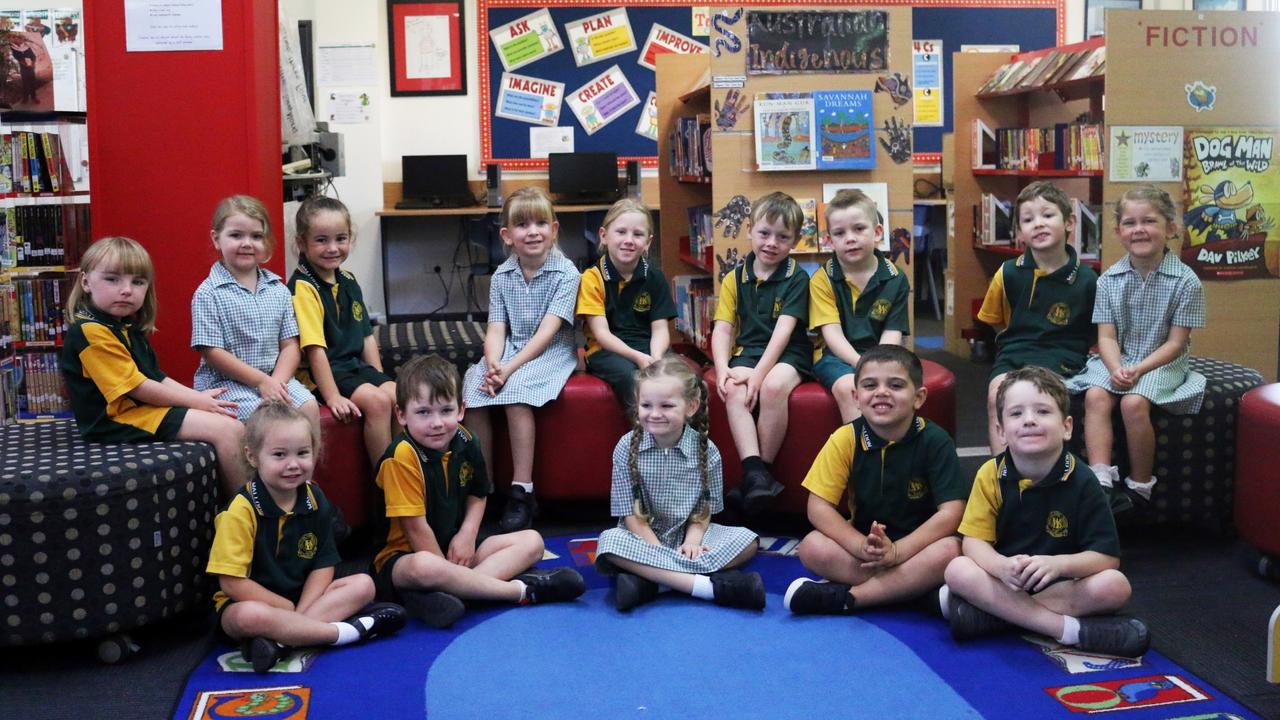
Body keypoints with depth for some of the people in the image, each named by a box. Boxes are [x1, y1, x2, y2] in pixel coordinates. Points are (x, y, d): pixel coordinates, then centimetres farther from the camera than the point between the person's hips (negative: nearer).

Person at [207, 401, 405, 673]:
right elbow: (232, 581, -19)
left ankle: (280, 639, -29)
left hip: (303, 597, 6)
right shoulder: (241, 510, -17)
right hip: (252, 601, -6)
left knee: (363, 584, -11)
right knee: (250, 616, -39)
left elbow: (323, 564, 1)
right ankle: (348, 631, -25)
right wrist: (288, 609, -16)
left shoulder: (315, 500, 0)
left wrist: (299, 614, -15)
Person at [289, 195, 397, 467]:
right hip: (320, 373, -7)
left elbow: (366, 335, 14)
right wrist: (332, 397, -24)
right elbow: (315, 349, -20)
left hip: (355, 365, 8)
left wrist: (380, 380, 7)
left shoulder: (348, 281, 10)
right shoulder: (303, 288, -15)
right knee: (377, 401, -25)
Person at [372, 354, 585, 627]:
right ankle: (522, 590, -27)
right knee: (423, 567, -42)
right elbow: (415, 526, -21)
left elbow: (478, 495, 14)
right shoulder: (403, 456, -22)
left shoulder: (464, 442, -1)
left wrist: (467, 535, -4)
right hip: (403, 556, -8)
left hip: (455, 545, 8)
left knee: (532, 541, -2)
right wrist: (447, 571, -17)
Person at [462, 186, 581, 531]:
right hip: (509, 351, 5)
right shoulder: (501, 277, 6)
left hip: (551, 353, -4)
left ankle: (522, 492, -26)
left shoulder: (566, 273, -8)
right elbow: (496, 329, -1)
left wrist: (510, 368, -25)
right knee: (473, 387, -23)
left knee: (515, 390, -32)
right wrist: (492, 365, -22)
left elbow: (547, 331, -16)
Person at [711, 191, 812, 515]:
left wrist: (759, 374, -23)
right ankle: (754, 472, -34)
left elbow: (783, 330, -12)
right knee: (733, 390, -29)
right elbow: (722, 330, 4)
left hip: (788, 355, -3)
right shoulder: (735, 279, 10)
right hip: (747, 353, 3)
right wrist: (723, 368, -15)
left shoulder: (797, 279, -1)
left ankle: (763, 470, -22)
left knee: (773, 386, -35)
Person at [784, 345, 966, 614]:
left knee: (949, 550, -34)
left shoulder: (935, 440, -13)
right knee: (811, 547, -24)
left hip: (918, 545, -1)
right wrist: (863, 547, -27)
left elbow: (951, 512, -18)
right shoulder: (845, 439, -8)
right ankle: (910, 588, -22)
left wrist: (896, 551, -28)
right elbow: (818, 507, -11)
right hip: (862, 542, 1)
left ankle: (845, 597, -26)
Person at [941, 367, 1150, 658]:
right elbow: (974, 542, -11)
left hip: (1063, 585, 0)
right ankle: (1071, 629, -27)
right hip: (1006, 581, 1)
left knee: (1115, 585, -28)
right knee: (958, 570, -27)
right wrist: (1002, 567, -34)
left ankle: (992, 610, -26)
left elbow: (1107, 557, -15)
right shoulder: (991, 474, -9)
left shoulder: (1081, 480, -12)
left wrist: (1058, 564, -34)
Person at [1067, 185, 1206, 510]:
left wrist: (1139, 369, -21)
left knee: (1133, 403, -29)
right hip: (1117, 360, 3)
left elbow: (1175, 343, -8)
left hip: (1163, 362, -3)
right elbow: (1107, 337, -1)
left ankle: (1140, 487, -11)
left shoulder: (1185, 281, -8)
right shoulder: (1109, 280, 2)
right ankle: (1101, 481, -29)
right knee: (1096, 396, -26)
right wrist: (1116, 368, -21)